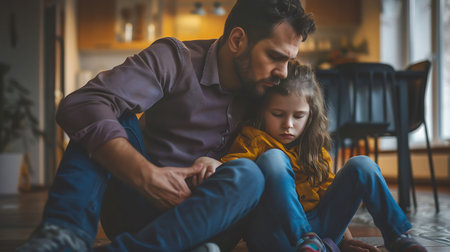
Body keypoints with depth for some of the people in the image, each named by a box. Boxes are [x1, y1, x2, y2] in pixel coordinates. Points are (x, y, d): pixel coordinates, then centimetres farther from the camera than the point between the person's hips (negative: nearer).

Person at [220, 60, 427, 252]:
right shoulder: (252, 140, -1)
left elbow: (329, 191, 18)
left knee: (361, 165, -4)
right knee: (273, 158, -25)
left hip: (315, 225, 5)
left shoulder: (316, 150, 16)